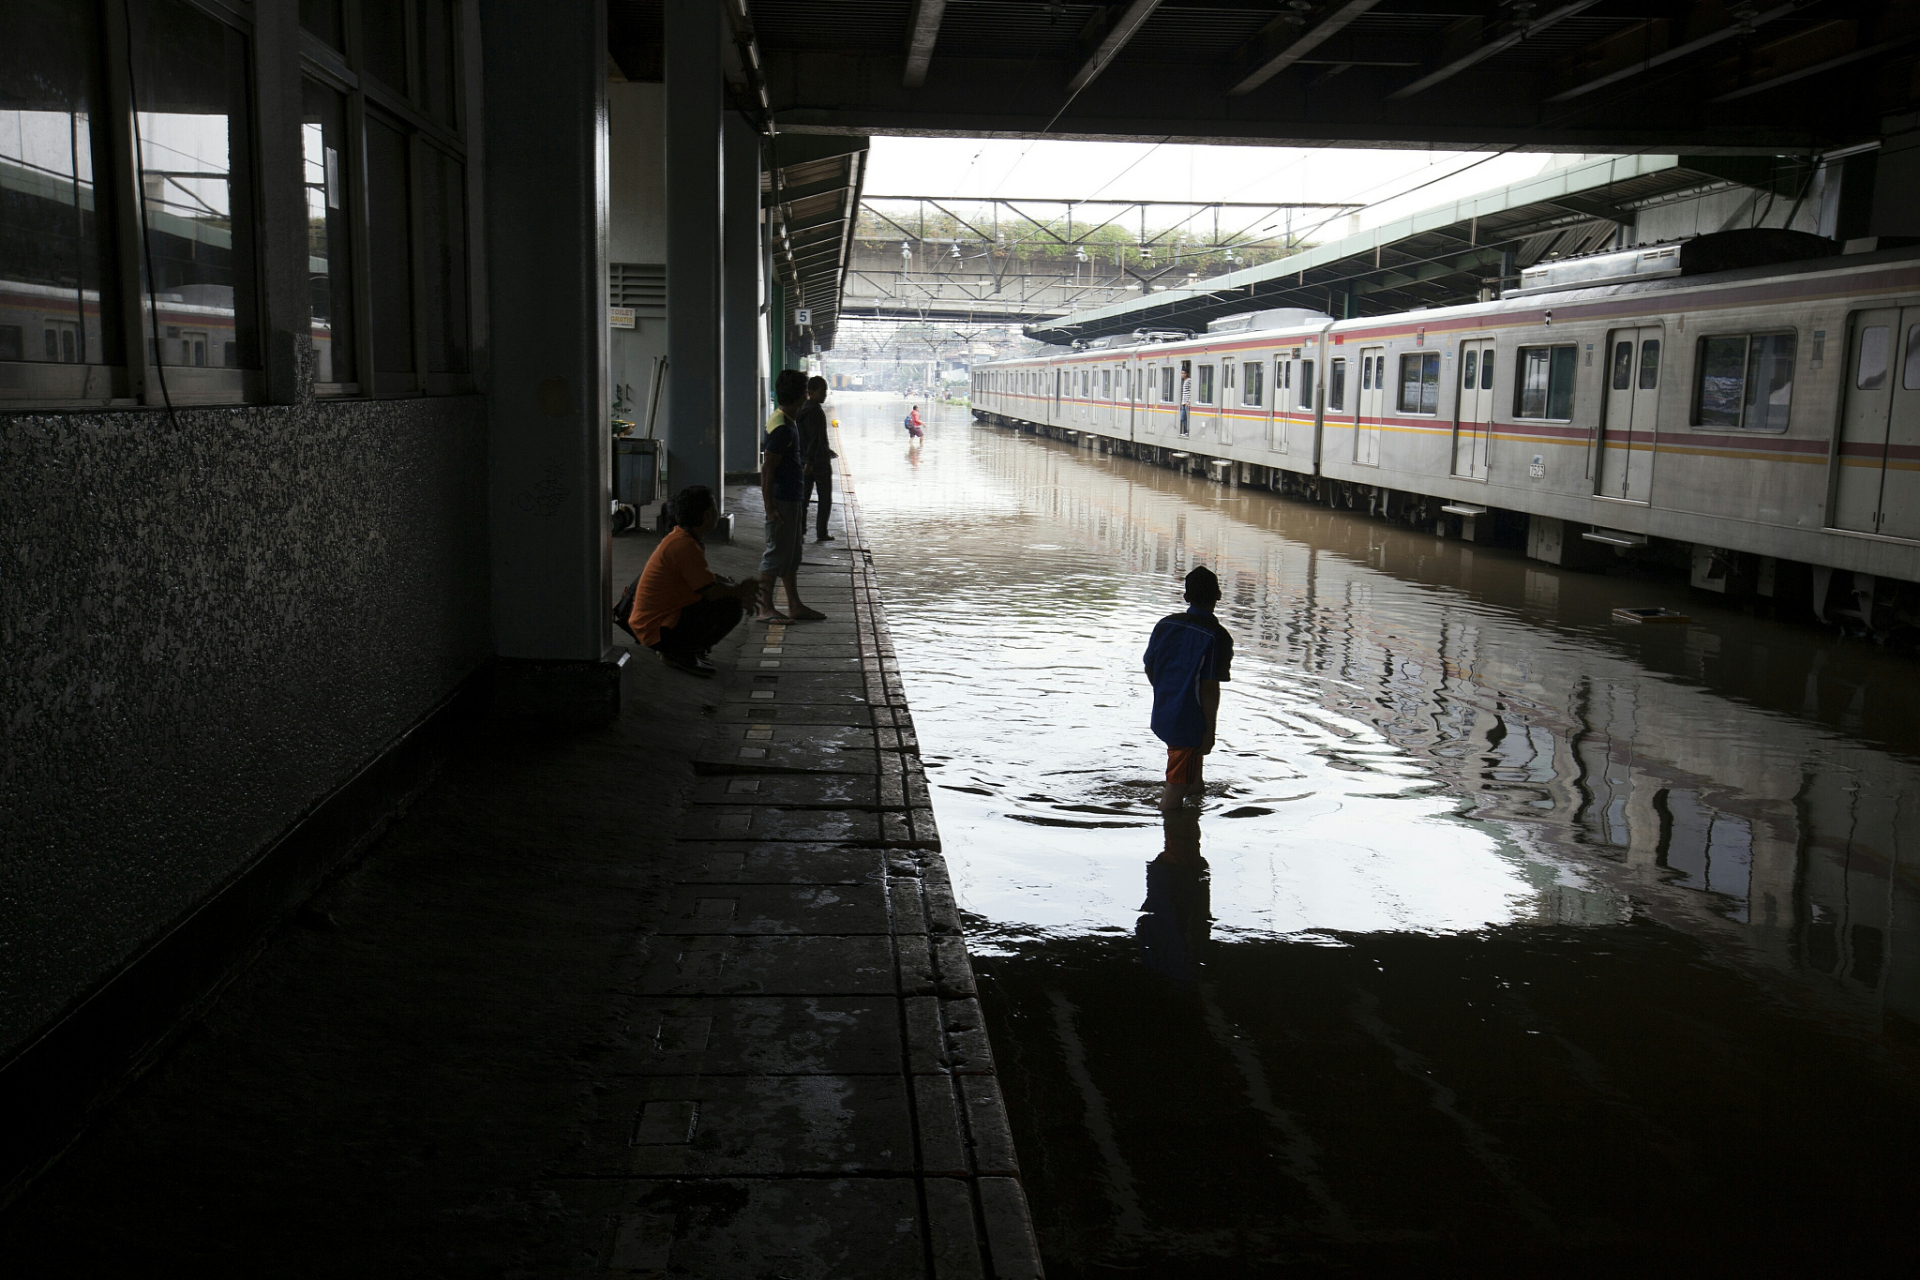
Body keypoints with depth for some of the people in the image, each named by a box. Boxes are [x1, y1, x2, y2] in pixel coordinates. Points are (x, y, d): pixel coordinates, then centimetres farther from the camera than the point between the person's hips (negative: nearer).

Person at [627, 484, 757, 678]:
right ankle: (680, 653, -8)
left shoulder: (680, 538, 12)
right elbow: (711, 591, -22)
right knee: (731, 607, -19)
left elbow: (707, 580, 21)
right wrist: (740, 591, -3)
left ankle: (677, 650, 12)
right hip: (659, 632, -10)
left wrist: (739, 591, 9)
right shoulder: (684, 545, -20)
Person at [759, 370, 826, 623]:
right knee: (776, 554, -5)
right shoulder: (781, 428, -19)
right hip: (782, 501, -10)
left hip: (792, 499, 10)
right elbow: (767, 469, -20)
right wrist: (770, 507, -21)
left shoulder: (787, 422, 13)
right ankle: (764, 609, 2)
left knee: (792, 554, 14)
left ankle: (795, 606, 21)